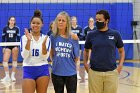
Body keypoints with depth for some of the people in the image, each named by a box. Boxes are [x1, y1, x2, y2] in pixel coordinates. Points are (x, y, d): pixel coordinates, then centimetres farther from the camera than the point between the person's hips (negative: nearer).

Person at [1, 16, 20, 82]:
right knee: (5, 60, -10)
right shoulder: (5, 28, 4)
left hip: (14, 46, -1)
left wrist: (17, 46, -10)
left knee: (14, 60, 4)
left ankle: (13, 75, 13)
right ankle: (7, 76, -6)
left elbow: (18, 38, 1)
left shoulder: (17, 28, 1)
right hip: (7, 46, 1)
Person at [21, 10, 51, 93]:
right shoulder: (25, 37, -1)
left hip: (43, 71, 1)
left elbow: (45, 57, -6)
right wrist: (28, 41, -23)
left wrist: (43, 44, -24)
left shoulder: (46, 38, 2)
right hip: (29, 70, -1)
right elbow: (24, 55, -12)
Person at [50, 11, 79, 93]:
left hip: (71, 73, -1)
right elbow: (51, 53, 10)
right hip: (57, 73, 1)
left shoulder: (73, 37, -6)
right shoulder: (53, 37, -2)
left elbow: (76, 56, -1)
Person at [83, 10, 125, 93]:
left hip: (111, 73, 0)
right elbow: (86, 50, 15)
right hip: (94, 73, 0)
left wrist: (120, 65, -2)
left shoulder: (115, 34, 1)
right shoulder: (91, 35, 3)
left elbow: (121, 51, 11)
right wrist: (85, 63, 1)